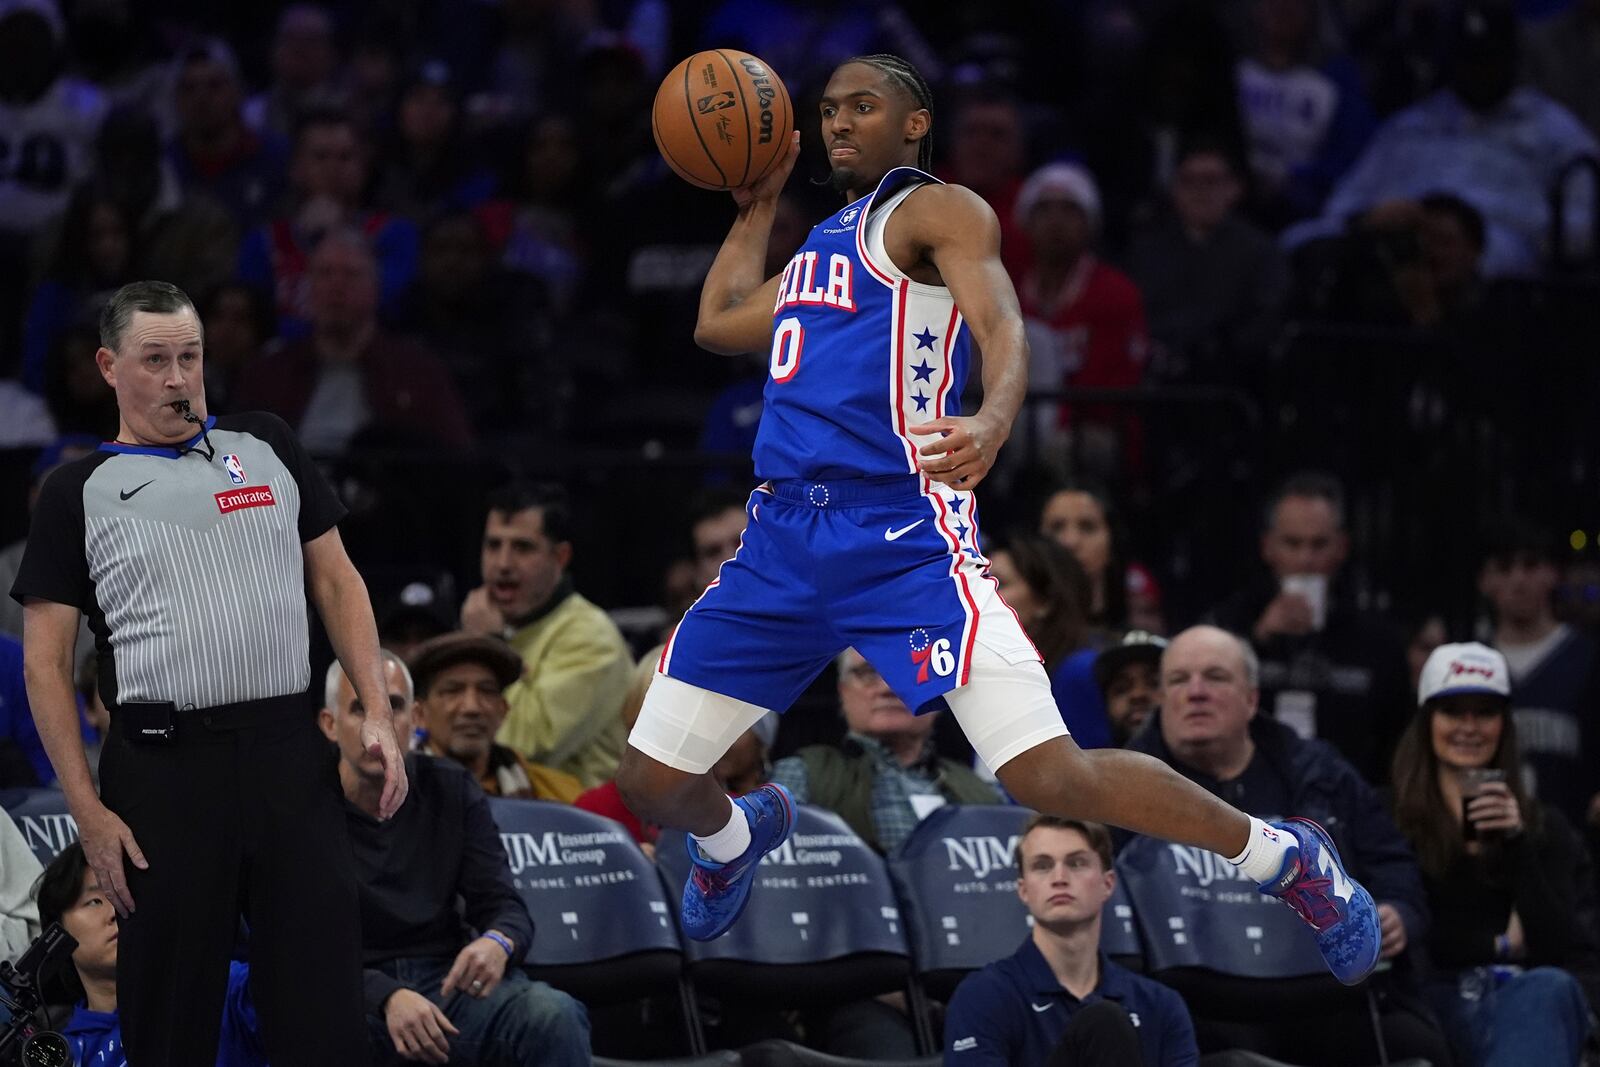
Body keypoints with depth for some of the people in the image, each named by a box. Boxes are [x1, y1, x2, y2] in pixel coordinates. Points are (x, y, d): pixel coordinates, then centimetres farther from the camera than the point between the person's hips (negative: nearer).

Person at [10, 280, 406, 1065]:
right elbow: (46, 663, 2)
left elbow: (336, 581, 15)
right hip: (162, 764, -2)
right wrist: (87, 811, -6)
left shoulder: (268, 448, 13)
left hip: (288, 755, 2)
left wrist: (377, 713, 2)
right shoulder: (80, 493, 5)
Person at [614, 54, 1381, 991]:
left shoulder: (938, 212, 1)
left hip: (904, 532, -7)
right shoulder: (825, 241, 25)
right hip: (785, 533, 7)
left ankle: (1286, 860, 1)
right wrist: (758, 206, 35)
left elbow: (1003, 327, -17)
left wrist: (993, 421, -38)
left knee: (1049, 774, -18)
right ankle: (737, 836, 44)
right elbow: (718, 324, 40)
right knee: (652, 777, 7)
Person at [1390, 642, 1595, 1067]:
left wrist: (1518, 841, -7)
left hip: (1526, 1000, 2)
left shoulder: (1543, 825, 18)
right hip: (1433, 1003, -2)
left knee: (1549, 987, -37)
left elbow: (1560, 946, 4)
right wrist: (1501, 943, 4)